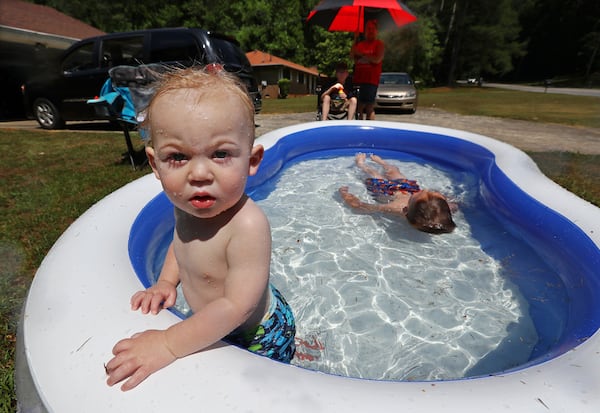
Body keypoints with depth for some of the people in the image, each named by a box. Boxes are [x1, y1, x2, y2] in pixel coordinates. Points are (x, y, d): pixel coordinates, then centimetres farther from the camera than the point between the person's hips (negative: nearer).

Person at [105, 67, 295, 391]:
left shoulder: (247, 225, -40)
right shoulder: (187, 205, -14)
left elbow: (237, 306, -38)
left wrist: (168, 345, -31)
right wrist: (166, 282, -5)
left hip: (257, 339, -7)